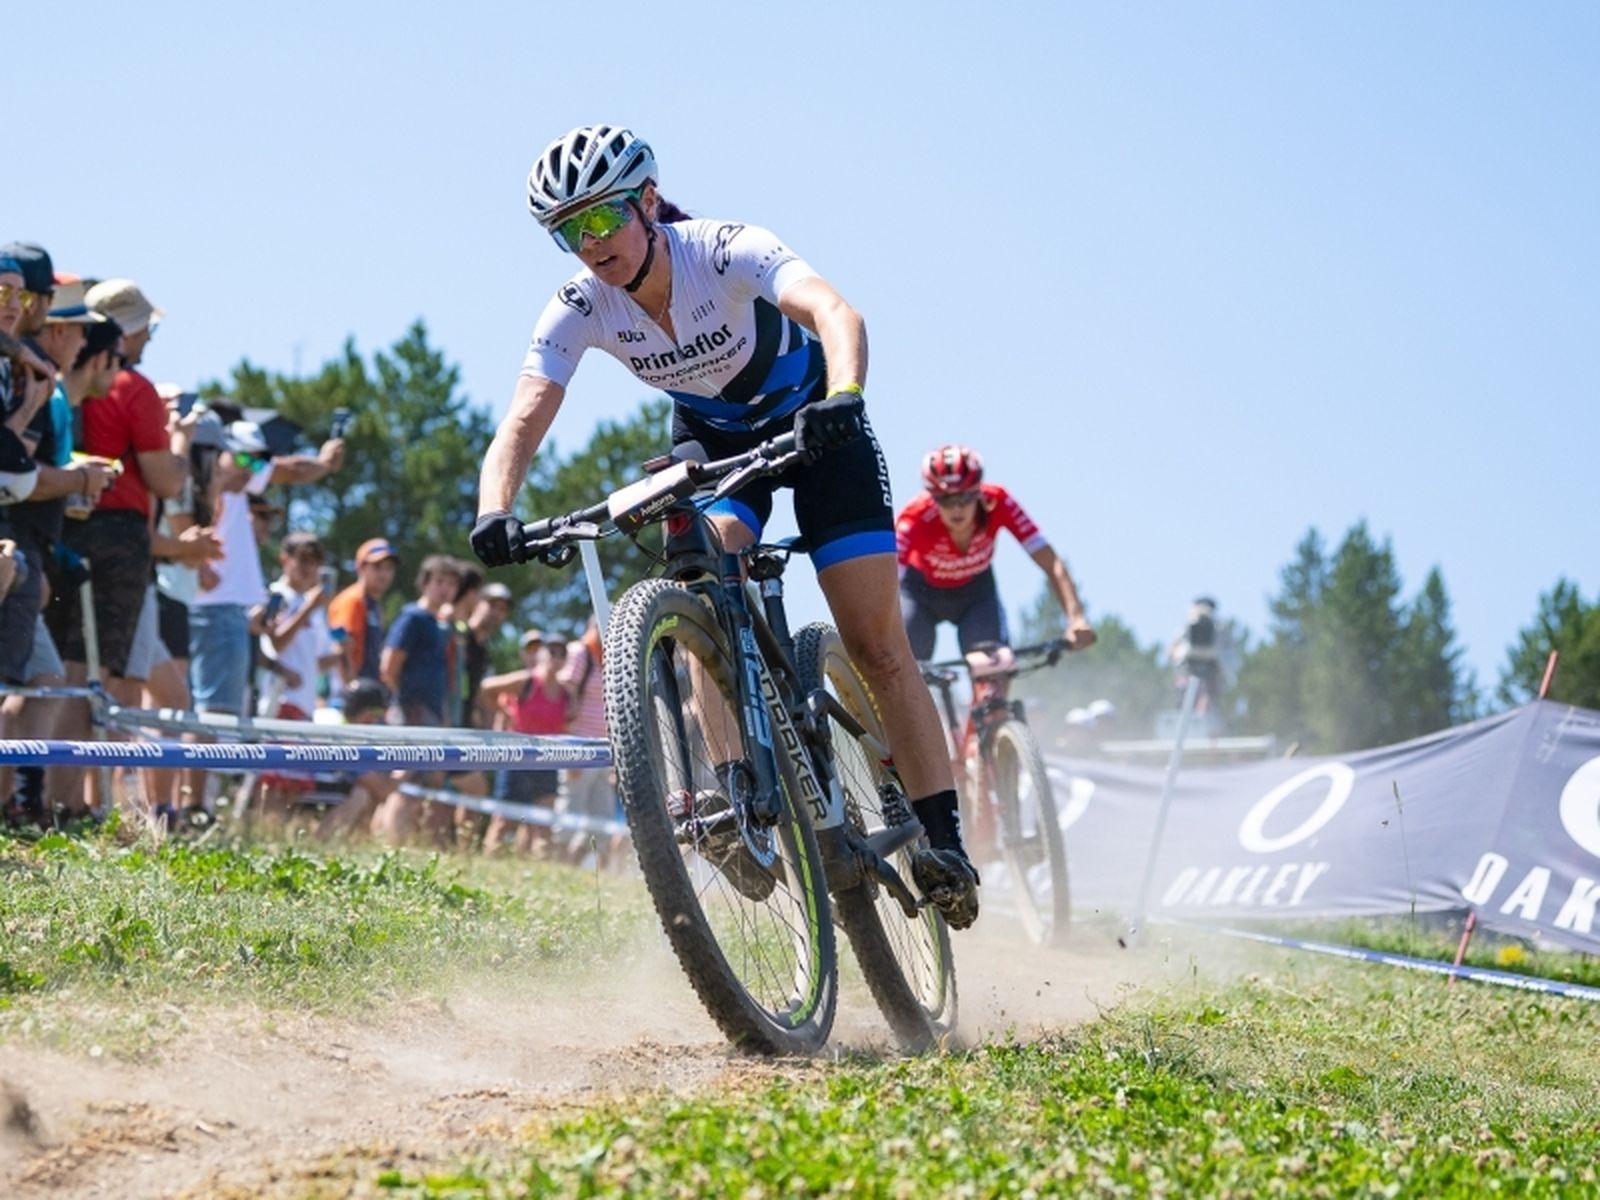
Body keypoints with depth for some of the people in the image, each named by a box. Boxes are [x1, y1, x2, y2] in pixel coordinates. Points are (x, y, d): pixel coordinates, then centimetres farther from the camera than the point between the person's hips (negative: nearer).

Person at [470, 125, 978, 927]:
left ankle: (943, 839, -5)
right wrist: (494, 515, -50)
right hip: (711, 434, 3)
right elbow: (521, 425, -30)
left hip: (811, 421, -3)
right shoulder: (578, 310, -21)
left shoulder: (725, 251, -33)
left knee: (876, 644, -10)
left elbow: (835, 312, -49)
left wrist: (842, 399, -70)